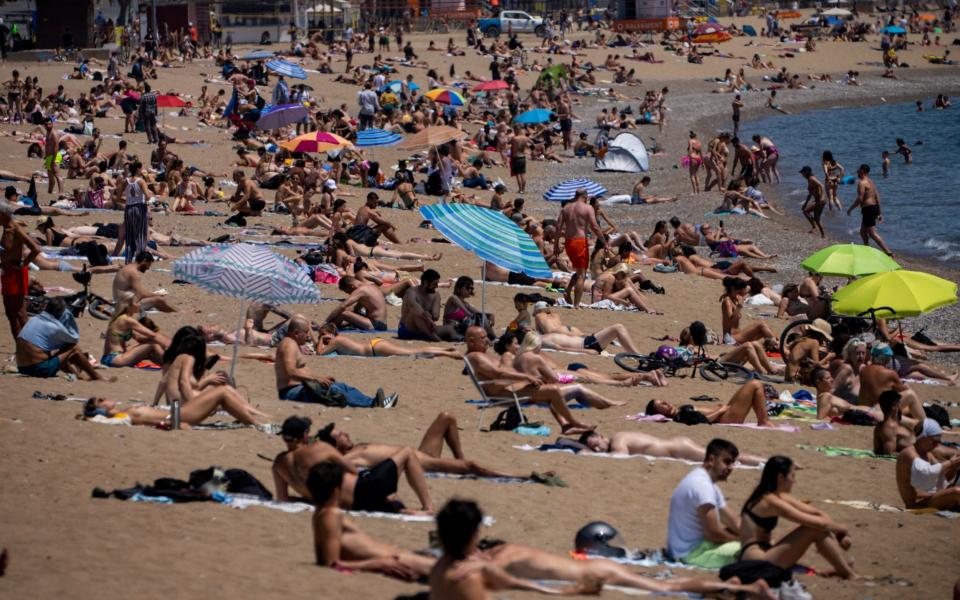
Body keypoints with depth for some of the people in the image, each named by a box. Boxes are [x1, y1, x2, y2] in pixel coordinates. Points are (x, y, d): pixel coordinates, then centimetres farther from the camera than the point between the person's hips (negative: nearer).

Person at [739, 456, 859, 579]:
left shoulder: (780, 498, 12)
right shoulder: (771, 502, -18)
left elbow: (816, 512, 14)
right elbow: (818, 522, -17)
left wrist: (839, 531, 2)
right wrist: (842, 529, -1)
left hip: (765, 555, 10)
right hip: (757, 561, -10)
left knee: (821, 530, 1)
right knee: (814, 529, -17)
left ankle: (845, 567, -4)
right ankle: (848, 574, -12)